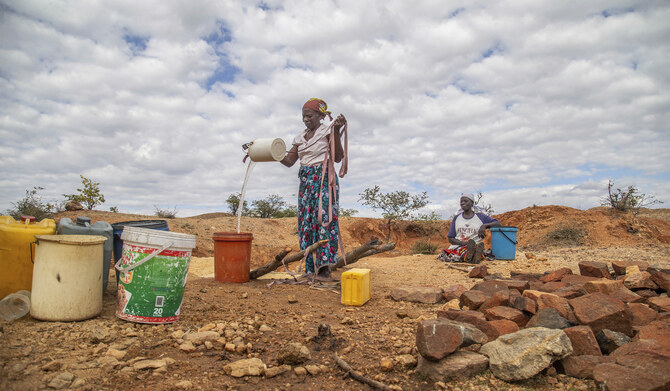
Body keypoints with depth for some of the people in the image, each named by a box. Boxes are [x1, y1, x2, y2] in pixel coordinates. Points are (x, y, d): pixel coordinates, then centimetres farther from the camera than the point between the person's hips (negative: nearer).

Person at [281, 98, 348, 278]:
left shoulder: (328, 131, 0)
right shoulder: (301, 137, 17)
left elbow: (338, 158, -9)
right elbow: (289, 161, 15)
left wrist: (337, 131, -16)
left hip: (324, 179, -6)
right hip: (306, 181, 6)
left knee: (323, 216, -15)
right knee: (306, 220, 2)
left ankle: (324, 265, -15)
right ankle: (310, 267, 7)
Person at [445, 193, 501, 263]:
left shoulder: (480, 217, 13)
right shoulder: (457, 218, 17)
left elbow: (498, 224, 5)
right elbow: (450, 239, 12)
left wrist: (484, 225, -15)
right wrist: (463, 243, -10)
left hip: (475, 245, -1)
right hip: (457, 246, 1)